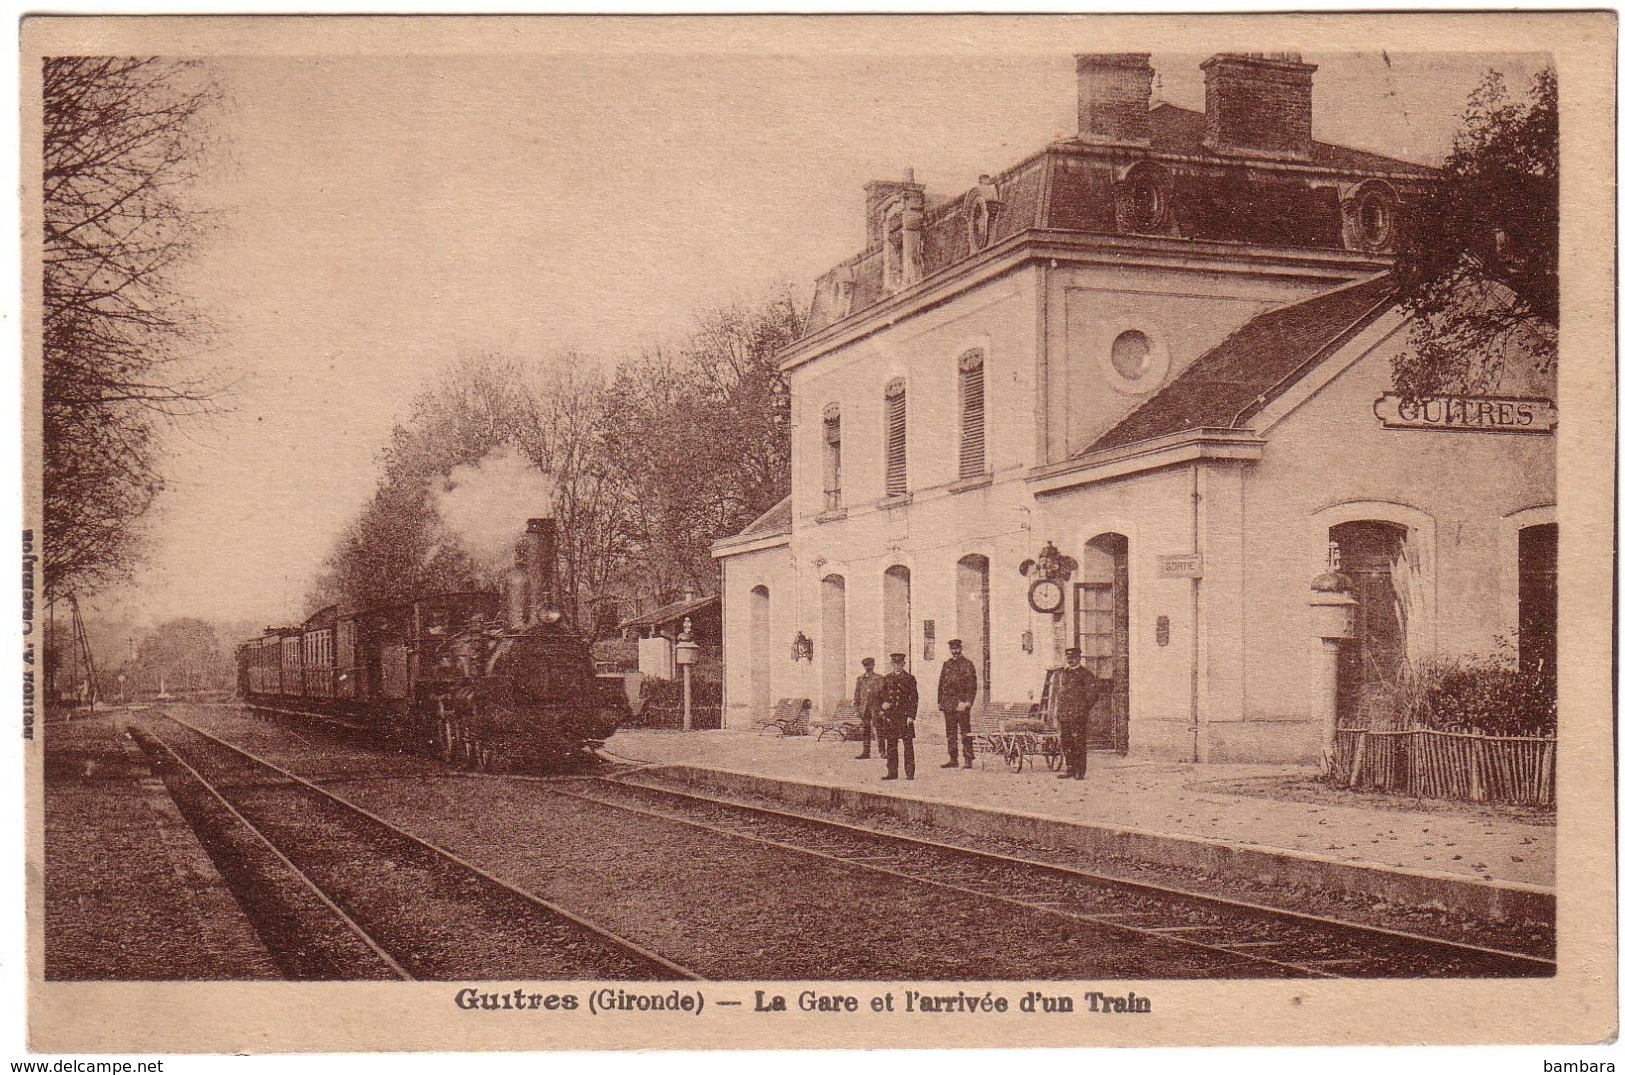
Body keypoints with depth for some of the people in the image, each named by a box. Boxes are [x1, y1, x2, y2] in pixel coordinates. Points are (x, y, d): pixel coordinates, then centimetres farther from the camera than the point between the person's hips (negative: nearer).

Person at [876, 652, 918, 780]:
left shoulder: (910, 679, 2)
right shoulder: (886, 679, 13)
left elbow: (914, 699, -1)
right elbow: (880, 694, 18)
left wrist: (911, 716, -9)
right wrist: (883, 704, -4)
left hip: (904, 716, -4)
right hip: (889, 716, 4)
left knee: (908, 744, -5)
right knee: (890, 745, 5)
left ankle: (910, 772, -3)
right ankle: (892, 772, 11)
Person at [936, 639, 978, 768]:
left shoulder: (967, 664, -1)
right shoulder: (946, 664, 16)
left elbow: (972, 685, -6)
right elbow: (941, 683, 19)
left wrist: (967, 702, -14)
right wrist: (940, 701, 12)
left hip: (961, 703, -6)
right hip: (948, 704, 6)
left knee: (965, 732, -6)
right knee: (951, 733, 7)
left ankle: (968, 759, -4)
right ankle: (953, 759, 12)